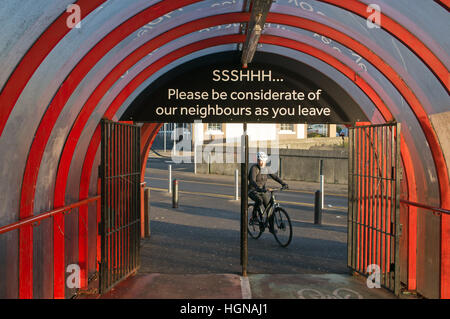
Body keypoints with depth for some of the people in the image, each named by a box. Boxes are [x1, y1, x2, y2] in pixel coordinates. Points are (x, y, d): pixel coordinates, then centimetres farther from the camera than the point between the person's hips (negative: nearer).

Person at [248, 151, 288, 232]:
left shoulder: (266, 168, 1)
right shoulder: (254, 168, -18)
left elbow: (274, 176, 6)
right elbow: (252, 180, -31)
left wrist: (283, 183, -10)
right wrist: (258, 188, -48)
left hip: (263, 190, 6)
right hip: (253, 190, -6)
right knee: (259, 200, -36)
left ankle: (271, 228, 10)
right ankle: (254, 215, -9)